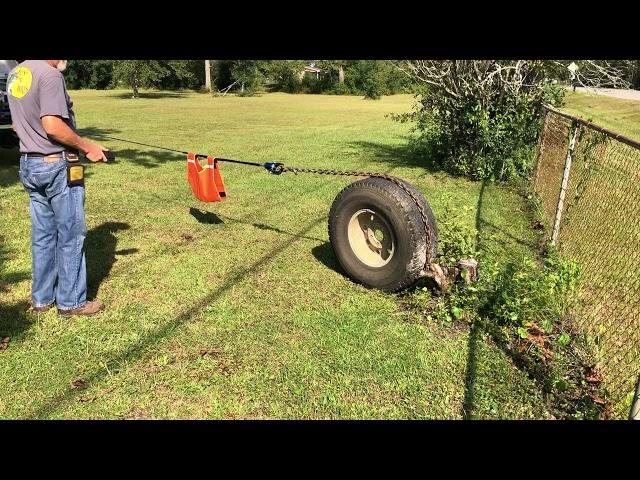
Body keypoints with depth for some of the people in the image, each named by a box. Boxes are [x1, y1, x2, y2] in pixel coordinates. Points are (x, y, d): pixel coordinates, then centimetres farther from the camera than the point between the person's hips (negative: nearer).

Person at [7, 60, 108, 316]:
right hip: (57, 166, -8)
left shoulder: (15, 74, 13)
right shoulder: (49, 75, -15)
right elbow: (52, 126, -24)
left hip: (29, 164, 9)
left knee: (42, 235, 15)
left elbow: (18, 125, 19)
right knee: (70, 235, 2)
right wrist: (88, 146, -14)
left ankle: (41, 298, 24)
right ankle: (71, 301, 11)